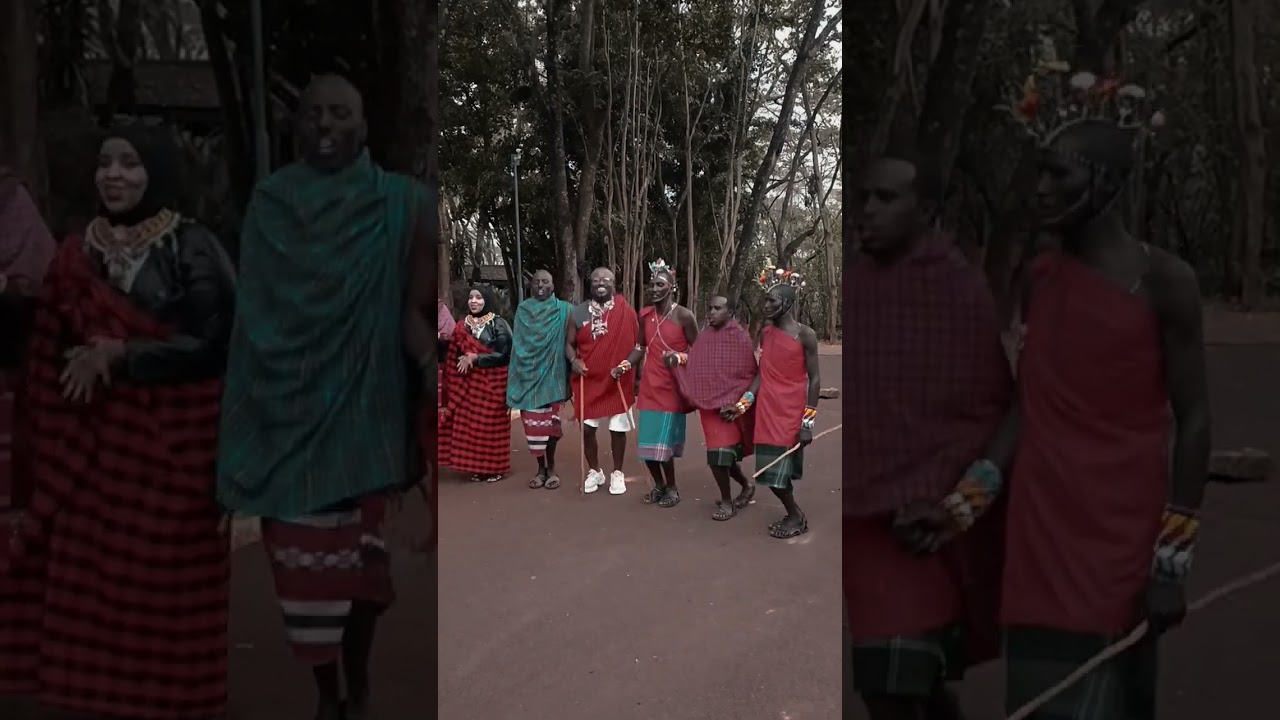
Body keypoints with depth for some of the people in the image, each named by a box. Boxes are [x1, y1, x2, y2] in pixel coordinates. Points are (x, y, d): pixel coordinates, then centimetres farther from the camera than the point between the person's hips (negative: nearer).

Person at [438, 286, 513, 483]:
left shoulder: (498, 324, -6)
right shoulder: (463, 326, 9)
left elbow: (504, 354, -13)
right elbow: (454, 355, 11)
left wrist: (475, 358, -17)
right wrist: (453, 383, 3)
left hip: (493, 382, -5)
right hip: (469, 382, 5)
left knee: (492, 423, -2)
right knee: (470, 423, 4)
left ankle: (495, 467, 8)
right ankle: (477, 467, 13)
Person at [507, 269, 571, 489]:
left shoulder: (563, 310, 1)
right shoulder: (523, 311, 9)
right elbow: (518, 344, 10)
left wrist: (571, 368, -11)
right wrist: (517, 373, 5)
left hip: (551, 374, -2)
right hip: (528, 374, 2)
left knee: (550, 422, 2)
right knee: (533, 423, 1)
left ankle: (551, 467, 15)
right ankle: (541, 468, 12)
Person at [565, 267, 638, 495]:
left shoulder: (626, 312, -4)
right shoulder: (578, 312, 2)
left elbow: (638, 343, -1)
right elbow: (569, 343, 8)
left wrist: (628, 363, -16)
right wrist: (573, 360, -11)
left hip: (617, 380, -2)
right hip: (587, 380, 2)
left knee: (618, 429, 5)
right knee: (586, 428, 5)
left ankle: (617, 473, 21)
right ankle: (594, 471, 24)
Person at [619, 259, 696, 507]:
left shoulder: (684, 315, -9)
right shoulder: (645, 315, 6)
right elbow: (641, 347, 12)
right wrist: (625, 364, -4)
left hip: (672, 387, -5)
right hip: (649, 386, 5)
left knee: (663, 443, -6)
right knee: (648, 443, 9)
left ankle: (671, 488, 14)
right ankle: (659, 485, 28)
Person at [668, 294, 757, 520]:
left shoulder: (741, 339, -11)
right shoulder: (704, 336, 6)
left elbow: (750, 376, -10)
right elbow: (695, 366, 9)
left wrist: (737, 404, -14)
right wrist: (678, 359, -8)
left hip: (731, 405, -6)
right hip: (708, 404, 6)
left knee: (719, 454, -12)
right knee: (724, 454, 13)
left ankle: (727, 501, 8)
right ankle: (746, 484, 40)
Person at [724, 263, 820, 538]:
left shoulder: (805, 335, -8)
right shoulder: (765, 333, 8)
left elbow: (814, 379, -7)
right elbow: (762, 373, 11)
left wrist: (808, 422, -12)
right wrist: (742, 404, 3)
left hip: (791, 416, -5)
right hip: (767, 414, 5)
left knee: (779, 471, -4)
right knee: (771, 471, 8)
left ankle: (796, 517, 17)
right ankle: (794, 514, 26)